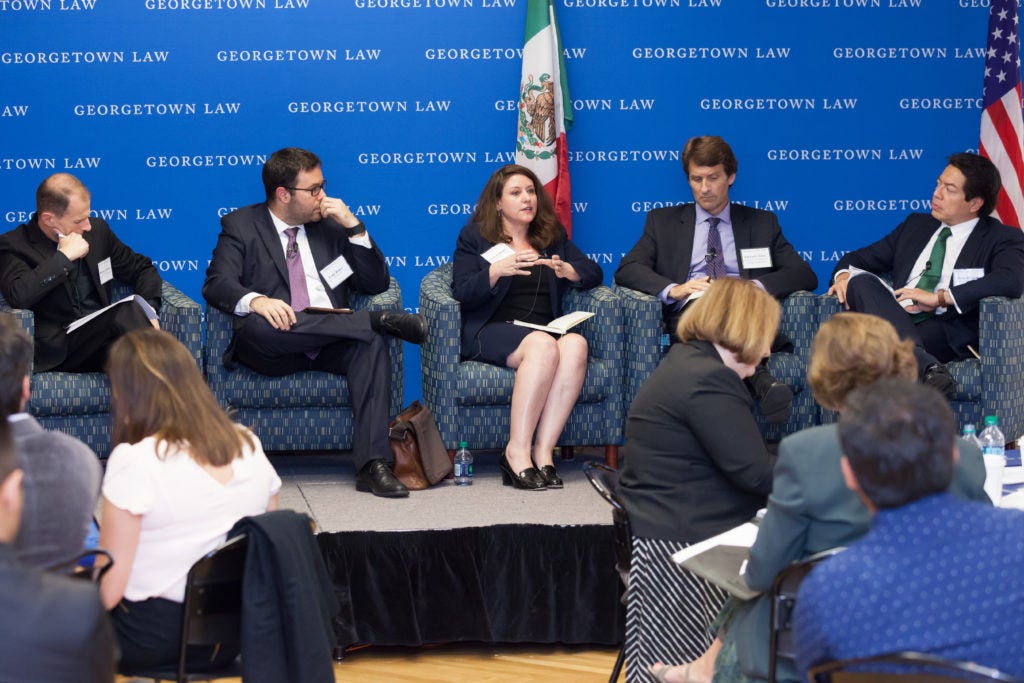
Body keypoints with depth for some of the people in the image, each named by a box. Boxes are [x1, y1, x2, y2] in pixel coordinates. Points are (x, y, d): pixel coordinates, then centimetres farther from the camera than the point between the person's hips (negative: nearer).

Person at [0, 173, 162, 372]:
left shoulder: (97, 230, 14)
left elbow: (142, 268, 23)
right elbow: (18, 296, -20)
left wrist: (148, 310, 3)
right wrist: (64, 256, -14)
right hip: (58, 351, -5)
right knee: (128, 310, -31)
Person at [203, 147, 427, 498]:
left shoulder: (330, 225, 19)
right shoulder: (240, 226, 9)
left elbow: (376, 283, 14)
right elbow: (217, 284, -6)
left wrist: (354, 228, 1)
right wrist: (255, 300, -28)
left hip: (330, 344, 2)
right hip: (272, 348, -2)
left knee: (371, 344, -31)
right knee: (257, 324, -37)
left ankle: (372, 465, -38)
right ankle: (379, 319, -26)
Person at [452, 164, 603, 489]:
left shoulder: (554, 237, 23)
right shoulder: (474, 237, 13)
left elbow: (594, 273, 12)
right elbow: (462, 294, -1)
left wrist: (568, 271, -10)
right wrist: (496, 271, -20)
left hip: (546, 330, 4)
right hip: (492, 331, -3)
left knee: (575, 343, -33)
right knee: (543, 345, -37)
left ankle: (543, 451, -36)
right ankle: (517, 451, -36)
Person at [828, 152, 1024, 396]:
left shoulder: (1003, 239, 9)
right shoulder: (916, 224, 27)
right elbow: (859, 259, 29)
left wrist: (940, 297, -19)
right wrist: (843, 275, 2)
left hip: (946, 332, -6)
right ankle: (926, 366, -46)